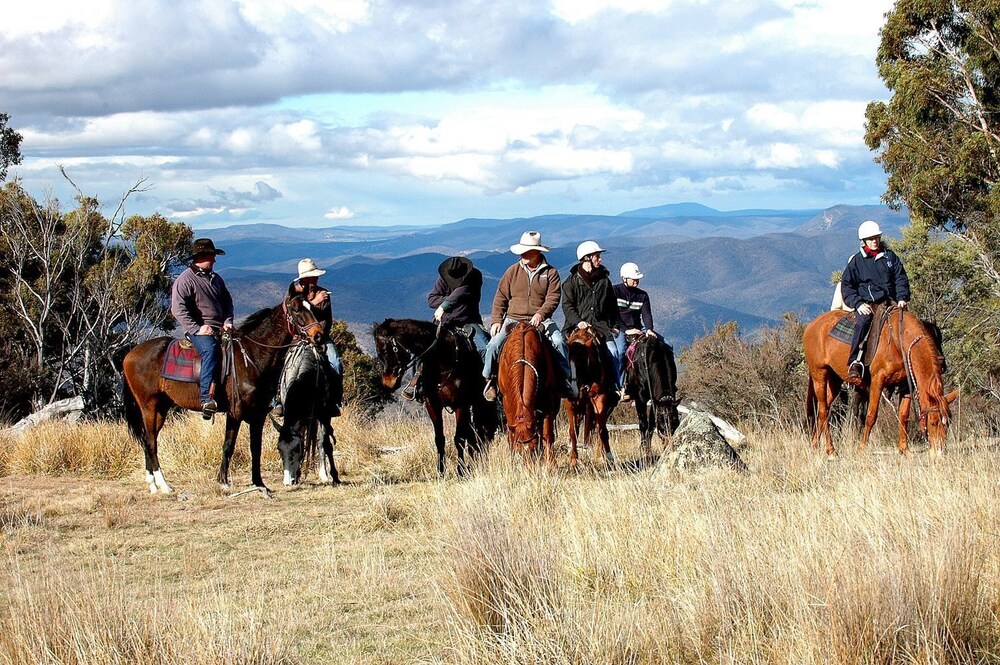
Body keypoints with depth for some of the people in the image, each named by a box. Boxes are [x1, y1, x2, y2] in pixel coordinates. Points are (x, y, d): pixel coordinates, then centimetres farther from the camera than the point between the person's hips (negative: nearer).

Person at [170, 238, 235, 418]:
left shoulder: (216, 278, 20)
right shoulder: (185, 280, -3)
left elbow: (227, 302, 27)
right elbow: (178, 309, -11)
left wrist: (228, 321, 6)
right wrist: (197, 329, -18)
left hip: (220, 329, 7)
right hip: (198, 330, -7)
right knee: (210, 349, -35)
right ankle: (206, 398, -44)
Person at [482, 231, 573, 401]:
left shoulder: (550, 273, 2)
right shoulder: (513, 271, 8)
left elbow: (553, 299, -8)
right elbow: (500, 298, 8)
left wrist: (540, 314, -25)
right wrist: (496, 321, -3)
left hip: (541, 321, -2)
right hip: (513, 320, 2)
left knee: (558, 341, -26)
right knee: (494, 344, -20)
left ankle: (566, 380, -13)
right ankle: (488, 378, -1)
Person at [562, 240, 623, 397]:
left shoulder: (604, 280, 12)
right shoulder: (573, 280, 3)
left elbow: (612, 305, 21)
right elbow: (567, 305, -2)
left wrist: (616, 325, 16)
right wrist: (578, 322, -15)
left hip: (601, 325, 2)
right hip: (578, 325, -2)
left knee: (613, 352, -13)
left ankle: (616, 385, -5)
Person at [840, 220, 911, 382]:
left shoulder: (890, 256, 15)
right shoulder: (857, 260, 7)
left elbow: (901, 279, 15)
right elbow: (846, 285, 6)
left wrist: (902, 298, -3)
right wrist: (858, 303, -9)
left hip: (889, 302, 4)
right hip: (866, 304, -4)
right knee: (863, 322, -33)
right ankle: (854, 363, -40)